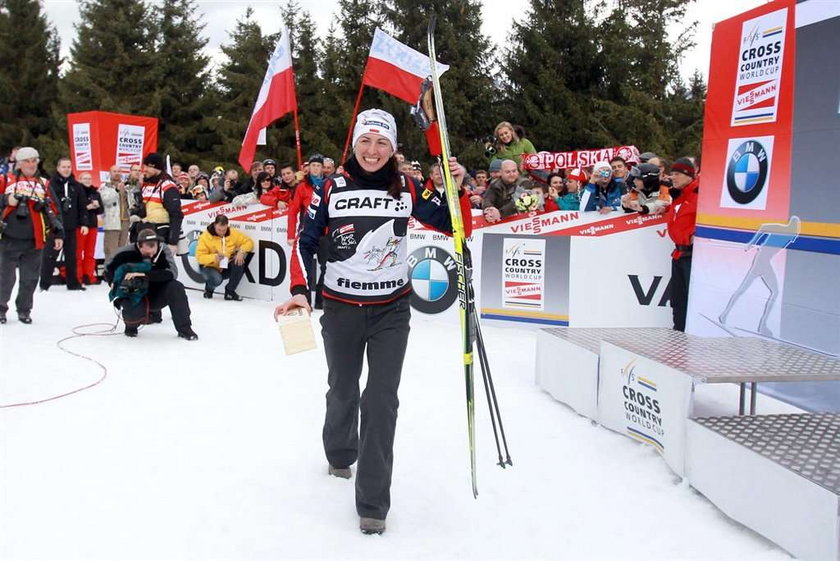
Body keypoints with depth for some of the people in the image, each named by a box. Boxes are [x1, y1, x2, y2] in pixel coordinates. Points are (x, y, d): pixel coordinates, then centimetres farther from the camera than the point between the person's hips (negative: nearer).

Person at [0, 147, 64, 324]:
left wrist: (58, 234, 12)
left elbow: (53, 210, 15)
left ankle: (24, 310, 22)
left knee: (30, 279, 7)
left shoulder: (43, 184, 14)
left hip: (34, 241, 2)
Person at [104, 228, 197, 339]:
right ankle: (132, 324, 8)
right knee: (133, 313, -33)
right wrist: (114, 283, -17)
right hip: (134, 296, -1)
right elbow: (109, 268, 0)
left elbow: (172, 273, -32)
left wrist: (144, 275, -37)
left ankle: (184, 329, -14)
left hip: (156, 295, 1)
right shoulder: (127, 253, -19)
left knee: (175, 287, -28)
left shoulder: (163, 250, -18)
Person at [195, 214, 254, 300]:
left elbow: (249, 242, -3)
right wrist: (214, 257, -35)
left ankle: (230, 291, -9)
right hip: (210, 267, -3)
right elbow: (199, 257, -18)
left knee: (239, 262, -26)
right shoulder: (205, 236, -15)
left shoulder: (233, 233, -7)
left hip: (226, 267, 3)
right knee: (216, 280, -35)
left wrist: (242, 251, -23)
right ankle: (209, 288, 7)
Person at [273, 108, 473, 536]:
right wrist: (300, 290, -13)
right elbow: (305, 243, -1)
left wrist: (457, 191, -18)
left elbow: (454, 227, -1)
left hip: (391, 311, -1)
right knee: (342, 391, 18)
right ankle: (339, 452, 49)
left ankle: (373, 501, 3)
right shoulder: (332, 189, -5)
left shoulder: (407, 190, -4)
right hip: (340, 309, 1)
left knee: (381, 400, -8)